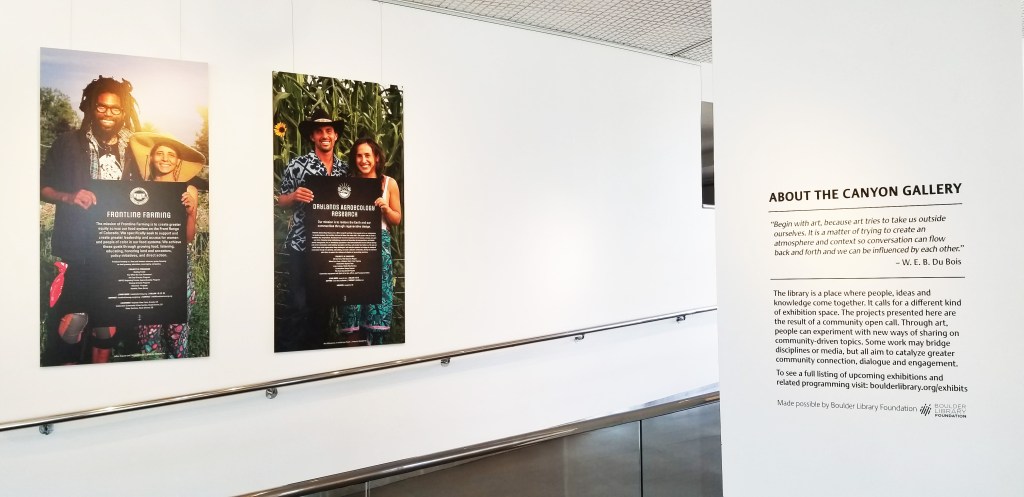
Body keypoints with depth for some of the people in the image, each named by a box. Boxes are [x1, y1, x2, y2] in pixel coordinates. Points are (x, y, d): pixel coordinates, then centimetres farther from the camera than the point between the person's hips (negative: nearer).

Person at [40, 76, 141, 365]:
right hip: (77, 251, -3)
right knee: (69, 324, -11)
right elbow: (42, 187, 1)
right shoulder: (70, 143, 2)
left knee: (108, 325, 9)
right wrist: (69, 197, -19)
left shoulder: (130, 151, 10)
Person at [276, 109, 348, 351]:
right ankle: (287, 349, 12)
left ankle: (315, 348, 25)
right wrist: (294, 196, -21)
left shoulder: (344, 168, 8)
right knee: (300, 305, -3)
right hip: (302, 245, -4)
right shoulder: (297, 165, -4)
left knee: (324, 304, 11)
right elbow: (280, 201, 0)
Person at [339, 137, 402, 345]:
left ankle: (377, 343, 12)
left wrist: (385, 207, -9)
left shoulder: (389, 183, 6)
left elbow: (397, 219, 9)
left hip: (380, 244, 0)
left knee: (378, 294, 1)